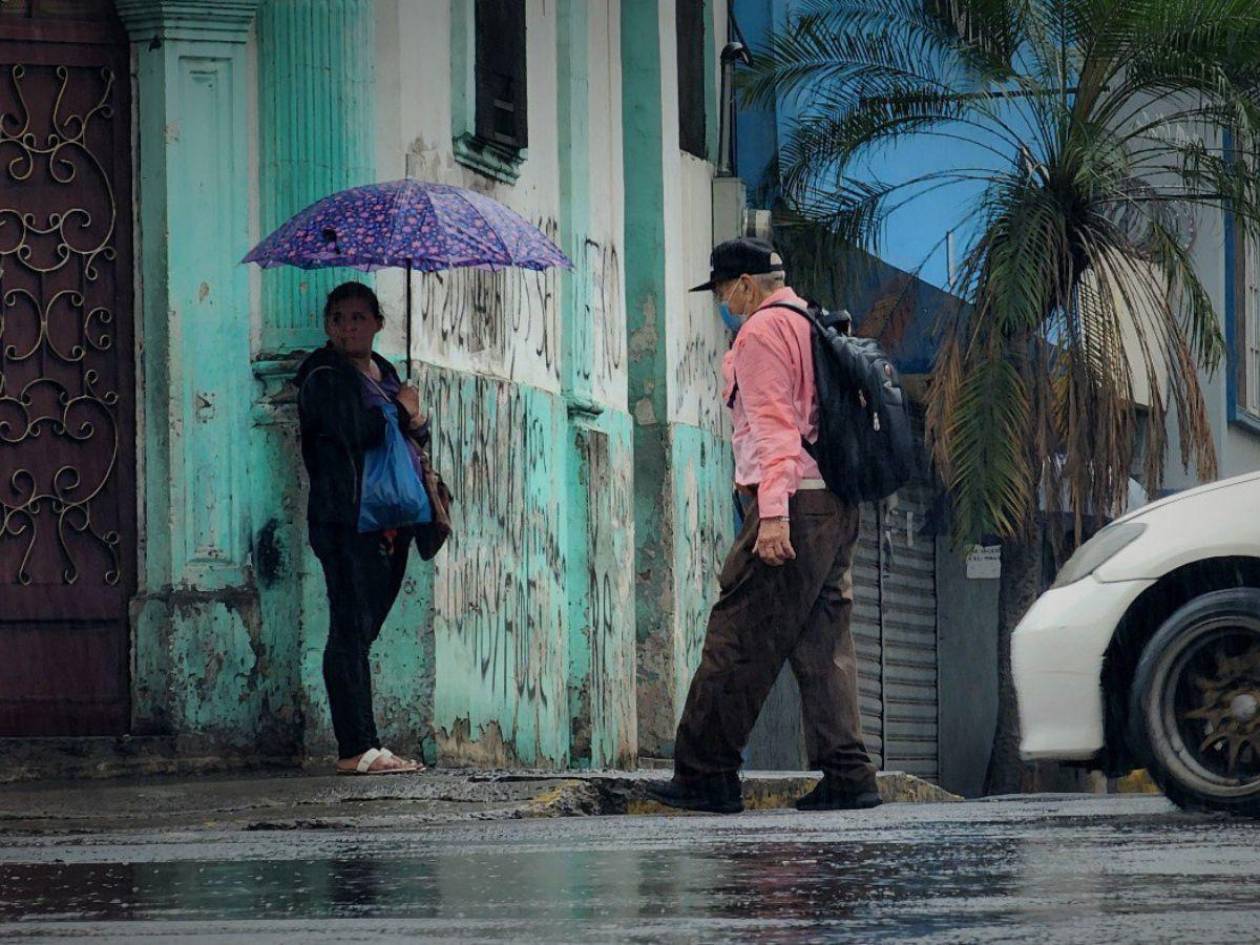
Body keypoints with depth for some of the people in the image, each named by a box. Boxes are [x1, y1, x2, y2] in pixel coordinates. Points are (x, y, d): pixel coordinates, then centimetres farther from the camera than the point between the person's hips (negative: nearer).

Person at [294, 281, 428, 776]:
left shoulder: (384, 372, 21)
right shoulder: (325, 376, -4)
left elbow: (418, 432, 22)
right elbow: (355, 429, -19)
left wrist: (414, 421, -2)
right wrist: (402, 410, -3)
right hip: (347, 518, -8)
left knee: (363, 630, 7)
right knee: (352, 629, -11)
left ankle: (363, 746, 8)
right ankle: (357, 749, -14)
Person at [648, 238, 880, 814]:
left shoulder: (761, 333, -6)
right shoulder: (814, 328, 22)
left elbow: (773, 424, -17)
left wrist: (773, 514, -23)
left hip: (790, 504, -9)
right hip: (836, 507, 9)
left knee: (738, 639, -8)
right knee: (825, 645, 7)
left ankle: (704, 775, -8)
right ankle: (846, 775, 2)